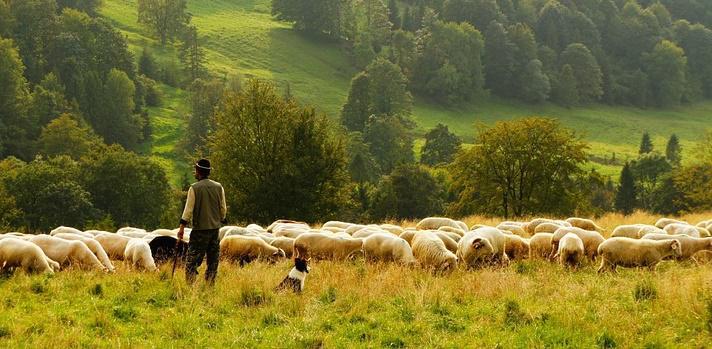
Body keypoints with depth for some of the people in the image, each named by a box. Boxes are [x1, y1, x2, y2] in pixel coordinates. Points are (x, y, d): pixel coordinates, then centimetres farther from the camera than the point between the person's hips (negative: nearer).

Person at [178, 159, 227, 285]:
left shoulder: (194, 188, -8)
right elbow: (223, 209, 8)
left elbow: (189, 209, -9)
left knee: (192, 260, -2)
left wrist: (182, 227, -4)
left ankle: (190, 284, -10)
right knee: (213, 260, 10)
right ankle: (210, 285, 11)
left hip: (199, 228, -4)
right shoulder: (218, 187, 4)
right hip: (215, 227, 4)